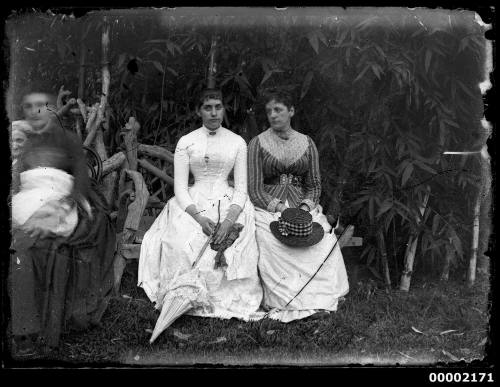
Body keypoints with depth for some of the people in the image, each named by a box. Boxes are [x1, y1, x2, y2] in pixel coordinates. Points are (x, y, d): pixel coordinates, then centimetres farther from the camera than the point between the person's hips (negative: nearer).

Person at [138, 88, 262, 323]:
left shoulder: (237, 143, 8)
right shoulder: (186, 142, 6)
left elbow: (241, 188, 3)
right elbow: (180, 188, 0)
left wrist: (229, 220, -16)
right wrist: (200, 217, -18)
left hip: (229, 204, 1)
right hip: (193, 205, 0)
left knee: (233, 248, -27)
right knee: (183, 246, -28)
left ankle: (231, 300, -7)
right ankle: (187, 300, -10)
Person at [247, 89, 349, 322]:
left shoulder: (306, 143, 13)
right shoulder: (258, 143, 5)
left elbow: (314, 185, 12)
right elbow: (255, 190, -2)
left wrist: (305, 207, -9)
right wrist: (280, 209, -15)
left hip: (303, 206, 2)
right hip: (267, 207, -2)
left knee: (326, 241, -27)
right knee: (275, 248, -33)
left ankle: (319, 300, -22)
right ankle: (283, 305, -23)